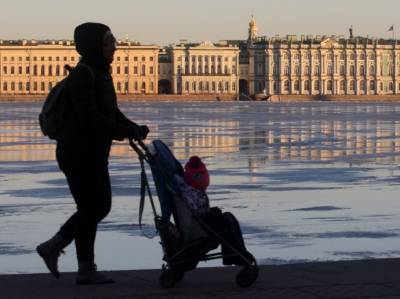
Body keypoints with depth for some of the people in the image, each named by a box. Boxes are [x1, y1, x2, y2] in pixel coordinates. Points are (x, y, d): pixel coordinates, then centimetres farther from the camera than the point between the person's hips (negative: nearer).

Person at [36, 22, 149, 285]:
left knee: (101, 205, 13)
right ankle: (87, 270, 8)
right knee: (90, 208, -3)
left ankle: (52, 247, 20)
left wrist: (135, 129, 0)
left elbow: (111, 111, 17)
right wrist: (126, 132, -26)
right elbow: (88, 116, -25)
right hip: (78, 152, -10)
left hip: (94, 153, 10)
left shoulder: (101, 73, 14)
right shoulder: (82, 74, -16)